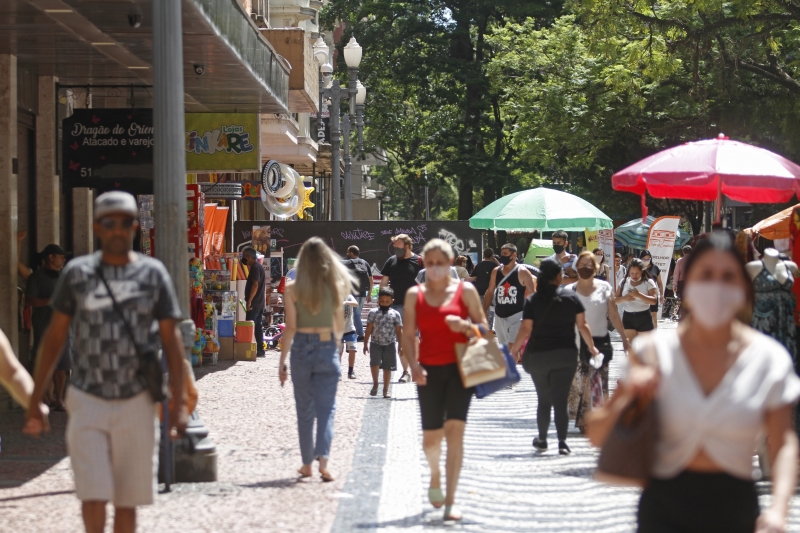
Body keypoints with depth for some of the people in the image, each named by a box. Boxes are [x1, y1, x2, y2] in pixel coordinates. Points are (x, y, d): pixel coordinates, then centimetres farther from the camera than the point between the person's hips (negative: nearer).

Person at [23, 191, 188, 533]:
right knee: (93, 496, -12)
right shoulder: (77, 273, 3)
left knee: (127, 501, 5)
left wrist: (178, 402, -3)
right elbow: (55, 336, 8)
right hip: (87, 401, 0)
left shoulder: (153, 274, 3)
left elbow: (171, 340, 3)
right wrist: (35, 399, 5)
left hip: (136, 402, 0)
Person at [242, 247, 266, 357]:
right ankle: (260, 350, 11)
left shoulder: (255, 268, -14)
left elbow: (255, 285, -22)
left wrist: (249, 301, -22)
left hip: (254, 303, -10)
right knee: (258, 326, 11)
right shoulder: (259, 267, 17)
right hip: (260, 303, 10)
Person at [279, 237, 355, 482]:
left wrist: (282, 361, -3)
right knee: (326, 408, 1)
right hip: (328, 349, 0)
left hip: (301, 349, 0)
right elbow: (340, 327, 6)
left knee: (304, 410, 12)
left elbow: (291, 327, -9)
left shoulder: (293, 289, -7)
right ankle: (323, 459, -17)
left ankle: (307, 463, 18)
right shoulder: (335, 288, -2)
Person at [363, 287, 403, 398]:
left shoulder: (395, 315, 0)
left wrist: (400, 346, 0)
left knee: (387, 367, 6)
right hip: (375, 343, -1)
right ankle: (375, 384, 1)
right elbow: (369, 330, 3)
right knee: (374, 363, -20)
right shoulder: (373, 313, 0)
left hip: (389, 345, 1)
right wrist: (365, 344, 2)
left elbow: (399, 331, 3)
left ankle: (386, 390, 18)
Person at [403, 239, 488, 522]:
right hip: (429, 370, 2)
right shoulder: (415, 294, 8)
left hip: (459, 368, -2)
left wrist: (465, 326, -14)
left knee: (454, 429, -13)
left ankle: (450, 502, -10)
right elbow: (408, 334, 5)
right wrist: (414, 365, -9)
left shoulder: (465, 290, 4)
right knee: (431, 436, 3)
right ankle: (435, 475, 39)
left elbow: (484, 327, 7)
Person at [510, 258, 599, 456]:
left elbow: (525, 329, -7)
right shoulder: (571, 297, -2)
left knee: (544, 400, 14)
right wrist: (592, 348, 12)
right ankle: (562, 443, -8)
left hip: (538, 356, 0)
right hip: (565, 355, 0)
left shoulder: (532, 300, -4)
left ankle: (542, 440, 24)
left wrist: (513, 351, 3)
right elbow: (582, 325, 0)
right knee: (561, 400, 0)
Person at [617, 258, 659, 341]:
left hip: (644, 318, -3)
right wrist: (624, 298, -17)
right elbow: (615, 299, 6)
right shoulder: (624, 282, 5)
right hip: (628, 318, 3)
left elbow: (654, 300, -17)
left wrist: (639, 295, -30)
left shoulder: (648, 283, -6)